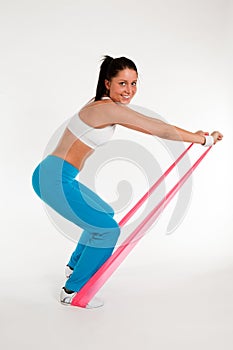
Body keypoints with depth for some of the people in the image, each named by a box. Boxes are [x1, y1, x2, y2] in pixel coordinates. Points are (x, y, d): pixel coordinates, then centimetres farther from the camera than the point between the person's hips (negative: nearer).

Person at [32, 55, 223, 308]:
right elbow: (159, 130, -16)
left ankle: (75, 266, 41)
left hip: (55, 177, 10)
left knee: (103, 215, 26)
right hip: (55, 179, -10)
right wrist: (204, 139, -5)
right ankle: (72, 291, 8)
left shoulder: (103, 105, 11)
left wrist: (193, 135, 19)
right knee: (107, 228, -4)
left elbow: (151, 127, 17)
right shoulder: (108, 108, -19)